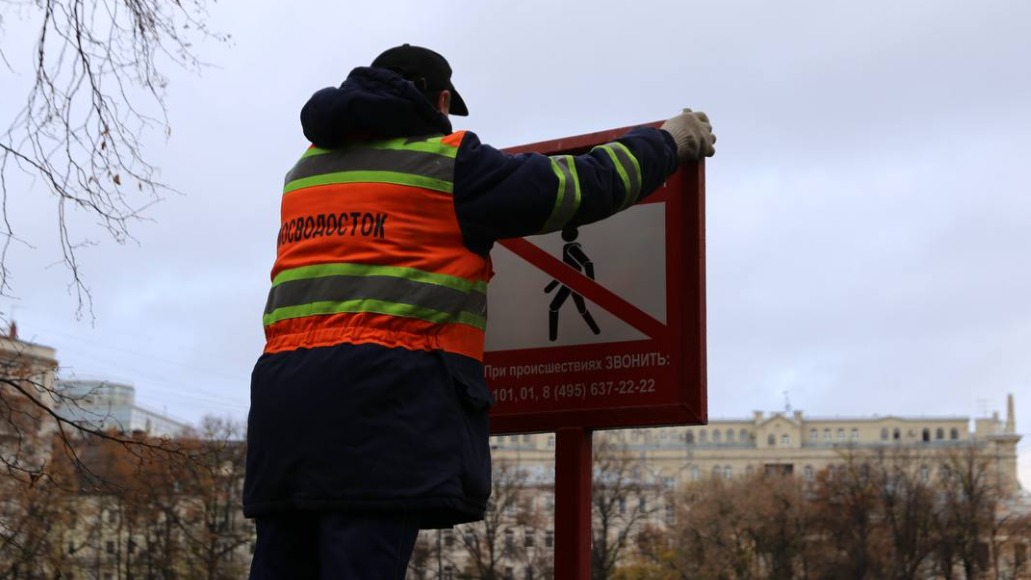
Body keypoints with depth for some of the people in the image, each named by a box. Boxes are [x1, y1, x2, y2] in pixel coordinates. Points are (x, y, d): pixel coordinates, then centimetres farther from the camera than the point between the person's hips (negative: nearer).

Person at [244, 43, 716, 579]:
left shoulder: (308, 168, 22)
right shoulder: (449, 163, 3)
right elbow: (581, 186, 7)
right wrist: (668, 142, 22)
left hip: (285, 393, 6)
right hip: (385, 393, -6)